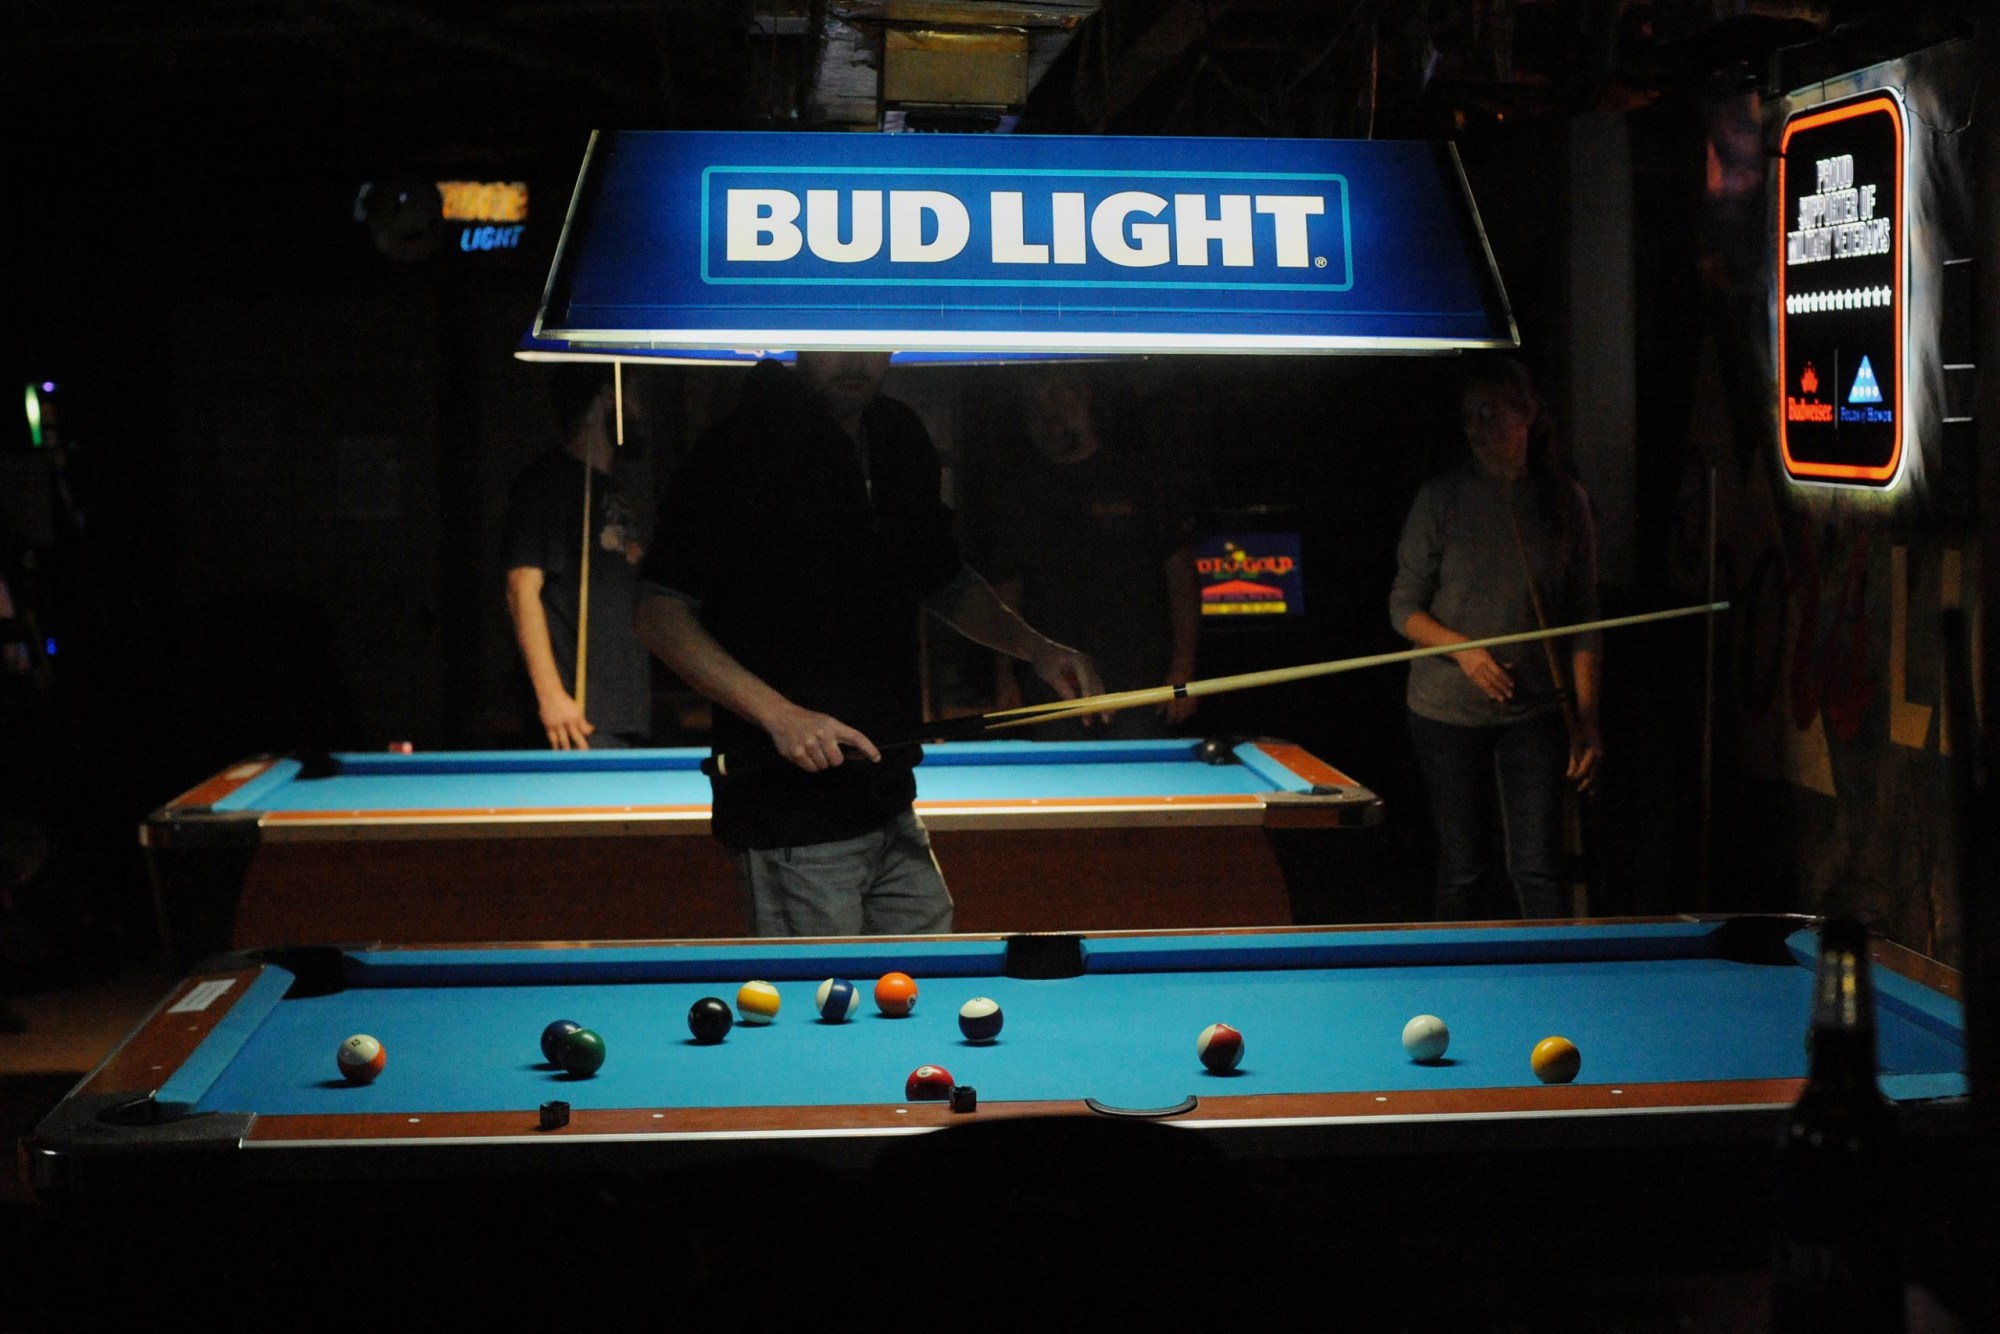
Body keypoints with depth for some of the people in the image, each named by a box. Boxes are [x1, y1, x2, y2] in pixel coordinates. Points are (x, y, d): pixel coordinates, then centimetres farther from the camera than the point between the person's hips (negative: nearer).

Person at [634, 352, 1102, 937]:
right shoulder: (737, 450, -12)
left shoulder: (902, 439, 10)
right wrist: (777, 712, -22)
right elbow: (661, 613, -13)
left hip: (891, 806, 7)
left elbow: (946, 582, 23)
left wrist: (1034, 646, 6)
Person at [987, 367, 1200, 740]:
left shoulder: (1140, 481, 1)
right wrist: (1004, 677, 6)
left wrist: (1183, 668, -6)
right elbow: (1007, 589, 13)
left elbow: (1181, 573, 1)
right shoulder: (1022, 496, 10)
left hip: (1138, 681, -2)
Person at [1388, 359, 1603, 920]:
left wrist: (1586, 720, -2)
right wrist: (1463, 650, -18)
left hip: (1535, 710, 1)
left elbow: (1584, 620, 4)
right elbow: (1404, 607, 0)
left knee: (1537, 866, -5)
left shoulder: (1565, 501, 2)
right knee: (1462, 867, 6)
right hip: (1449, 709, 0)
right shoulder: (1442, 497, -3)